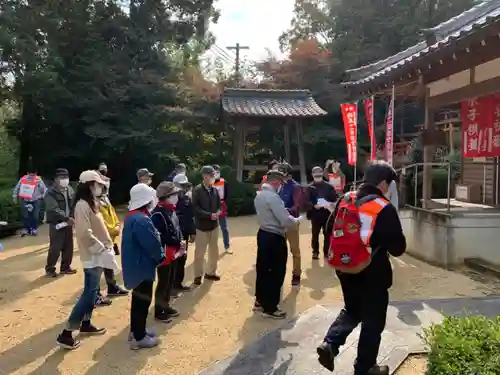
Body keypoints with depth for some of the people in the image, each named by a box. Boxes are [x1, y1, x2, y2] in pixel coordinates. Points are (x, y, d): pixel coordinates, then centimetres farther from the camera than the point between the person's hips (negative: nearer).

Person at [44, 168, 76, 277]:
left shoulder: (70, 190, 7)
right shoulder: (51, 193, -12)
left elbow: (74, 205, 10)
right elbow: (54, 209, -21)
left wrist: (72, 217, -6)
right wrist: (67, 218, -27)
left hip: (68, 223, 6)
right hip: (56, 224, -6)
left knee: (68, 247, 12)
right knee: (55, 248, -3)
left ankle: (65, 267, 26)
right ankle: (49, 269, 14)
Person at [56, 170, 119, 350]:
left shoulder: (92, 203, 12)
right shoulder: (82, 205, -18)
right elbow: (85, 233, -25)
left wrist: (106, 246, 11)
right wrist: (102, 249, -22)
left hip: (98, 253, 9)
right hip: (92, 255, -9)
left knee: (92, 291, 17)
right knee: (89, 292, -6)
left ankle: (85, 324, 31)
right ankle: (66, 333, 0)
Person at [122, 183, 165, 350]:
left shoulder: (132, 216, 8)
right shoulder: (142, 220, -26)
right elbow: (153, 244, -25)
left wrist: (158, 256, 6)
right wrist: (161, 257, -6)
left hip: (135, 264, 11)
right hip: (142, 266, -11)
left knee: (138, 299, 21)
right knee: (143, 301, 1)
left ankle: (135, 330, 34)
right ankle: (139, 337, 12)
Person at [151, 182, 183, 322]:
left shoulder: (171, 210, 8)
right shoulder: (158, 213, -22)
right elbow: (158, 236, -26)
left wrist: (180, 242, 1)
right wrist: (177, 243, -19)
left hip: (173, 252, 9)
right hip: (164, 254, -9)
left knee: (170, 281, 20)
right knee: (163, 283, 3)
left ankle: (165, 306, 36)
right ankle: (159, 312, 18)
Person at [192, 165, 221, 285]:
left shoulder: (215, 190, 2)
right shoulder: (197, 190, -13)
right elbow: (196, 208, -17)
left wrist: (218, 212, -10)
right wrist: (209, 215, -22)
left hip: (214, 224, 6)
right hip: (202, 225, -5)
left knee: (214, 251, 16)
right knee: (199, 252, 2)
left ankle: (211, 272, 31)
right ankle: (198, 275, 17)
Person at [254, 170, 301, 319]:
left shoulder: (259, 195, 8)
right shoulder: (273, 197, -23)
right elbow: (286, 221, -25)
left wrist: (288, 216, 15)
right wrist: (296, 220, -5)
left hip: (263, 234, 10)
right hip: (274, 238, -10)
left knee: (263, 269, 18)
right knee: (275, 273, 3)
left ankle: (260, 302, 31)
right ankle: (270, 308, 13)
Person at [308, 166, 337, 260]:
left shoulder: (329, 186, 5)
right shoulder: (310, 187, -1)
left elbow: (335, 199, 5)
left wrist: (330, 204, -14)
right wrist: (313, 205, -21)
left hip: (327, 214, 1)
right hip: (315, 214, -1)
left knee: (327, 234, 6)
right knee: (315, 234, 7)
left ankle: (326, 252, 16)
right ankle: (315, 252, 20)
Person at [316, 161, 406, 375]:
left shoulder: (345, 200, -1)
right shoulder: (385, 209, -19)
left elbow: (331, 231, 7)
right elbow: (398, 248, -15)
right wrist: (383, 244, 6)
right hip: (373, 274, -6)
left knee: (351, 310, 27)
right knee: (373, 322, 12)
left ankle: (329, 344, 10)